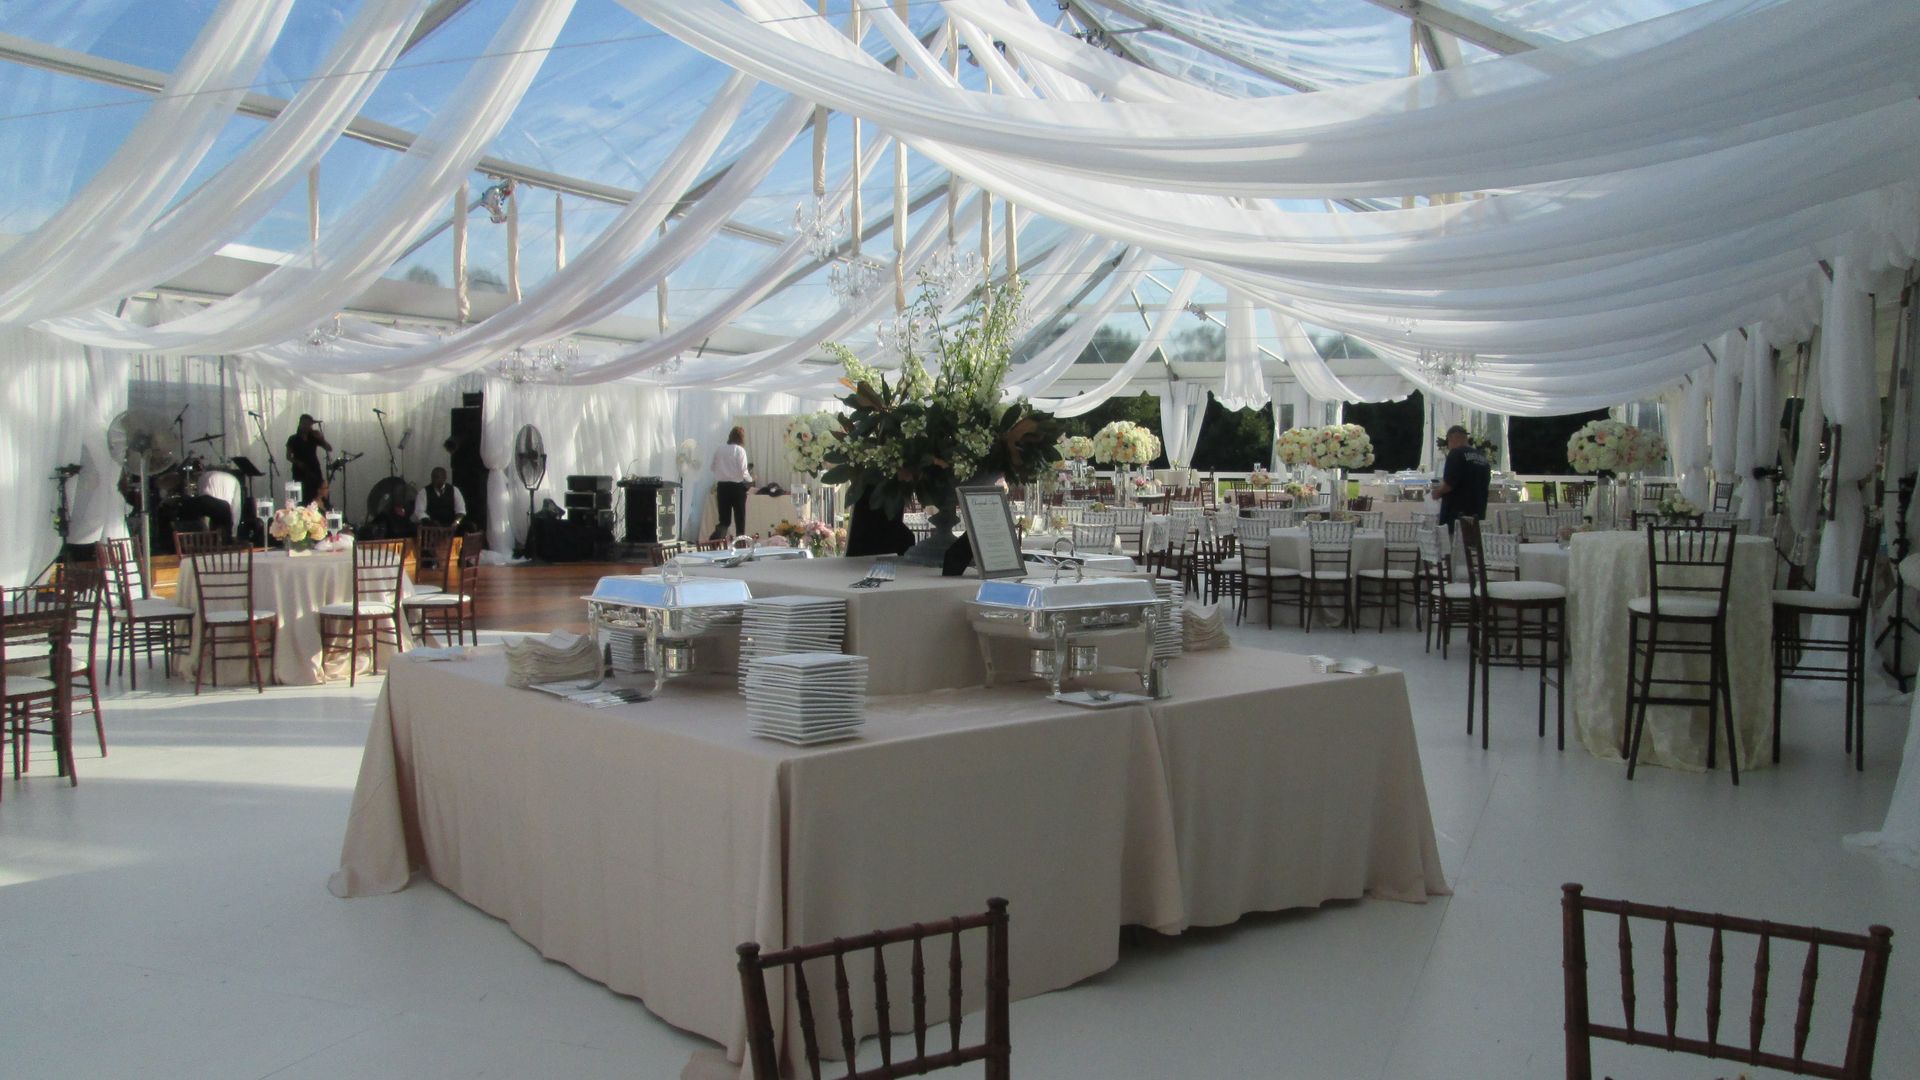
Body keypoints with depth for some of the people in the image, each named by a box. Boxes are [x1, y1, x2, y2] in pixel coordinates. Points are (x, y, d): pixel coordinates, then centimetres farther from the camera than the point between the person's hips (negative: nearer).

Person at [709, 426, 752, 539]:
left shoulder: (719, 451, 4)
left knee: (724, 520, 7)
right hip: (737, 487, -4)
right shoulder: (740, 450, -8)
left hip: (722, 486, 4)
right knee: (740, 519, 8)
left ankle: (715, 540, -15)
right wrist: (751, 479, 6)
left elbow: (714, 468, 4)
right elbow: (743, 471, -12)